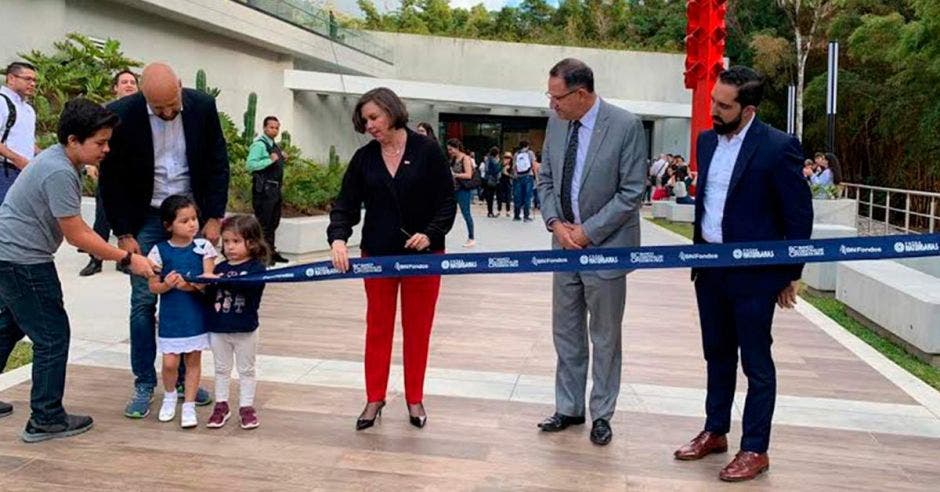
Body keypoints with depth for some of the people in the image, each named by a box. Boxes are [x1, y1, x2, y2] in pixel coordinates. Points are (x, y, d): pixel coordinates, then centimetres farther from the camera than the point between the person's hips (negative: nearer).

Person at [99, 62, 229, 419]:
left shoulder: (202, 106, -8)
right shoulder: (121, 115, -14)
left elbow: (217, 164, 0)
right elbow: (111, 179, -7)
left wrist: (213, 217, -4)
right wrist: (123, 234, -8)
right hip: (145, 219, -2)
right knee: (143, 302, -1)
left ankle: (184, 377, 19)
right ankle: (144, 385, 11)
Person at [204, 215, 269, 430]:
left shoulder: (256, 267, -11)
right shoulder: (220, 267, 4)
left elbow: (248, 284, -32)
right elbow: (210, 296, 3)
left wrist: (220, 280, -39)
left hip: (245, 329, -4)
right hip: (218, 328, 4)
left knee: (246, 370, 10)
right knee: (222, 369, 15)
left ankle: (246, 407, 20)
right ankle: (221, 405, 26)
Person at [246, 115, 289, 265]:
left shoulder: (276, 146, 17)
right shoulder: (259, 144, -10)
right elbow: (250, 164, -21)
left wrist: (282, 160, 9)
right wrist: (270, 160, -24)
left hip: (275, 189, 9)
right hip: (263, 190, -9)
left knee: (273, 223, 14)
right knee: (263, 223, -6)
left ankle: (271, 252, 23)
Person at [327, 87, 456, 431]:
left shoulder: (427, 151, -7)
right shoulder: (364, 158, 1)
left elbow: (447, 202, -6)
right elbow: (346, 204, -3)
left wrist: (430, 234, -20)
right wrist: (338, 238, -20)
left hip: (423, 254, -2)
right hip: (378, 254, 2)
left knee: (418, 329, 8)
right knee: (378, 326, 9)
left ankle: (415, 399, 22)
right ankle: (374, 398, 21)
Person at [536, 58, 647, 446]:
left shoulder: (626, 125, -14)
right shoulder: (556, 122, 3)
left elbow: (632, 193, -14)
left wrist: (587, 231, -15)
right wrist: (555, 223, -6)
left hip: (605, 247, -5)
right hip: (566, 244, 5)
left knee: (605, 338, 8)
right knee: (566, 333, 13)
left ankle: (601, 415, 23)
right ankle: (569, 409, 27)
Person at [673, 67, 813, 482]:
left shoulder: (778, 147, -14)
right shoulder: (707, 141, 6)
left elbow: (799, 215, -10)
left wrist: (790, 274, -6)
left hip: (753, 273, -6)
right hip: (709, 267, 7)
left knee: (756, 363, 5)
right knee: (717, 354, 17)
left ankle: (755, 450, 17)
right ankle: (715, 432, 32)